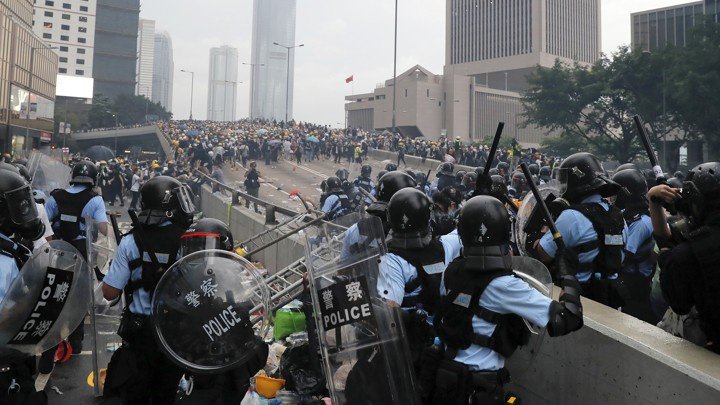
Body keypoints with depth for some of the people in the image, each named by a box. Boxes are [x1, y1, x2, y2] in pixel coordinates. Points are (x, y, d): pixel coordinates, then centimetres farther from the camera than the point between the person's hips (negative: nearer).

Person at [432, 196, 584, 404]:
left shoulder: (451, 271, -7)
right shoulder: (504, 286, -24)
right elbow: (567, 319, -23)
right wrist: (569, 277, -8)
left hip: (448, 374, 5)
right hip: (482, 387, -5)